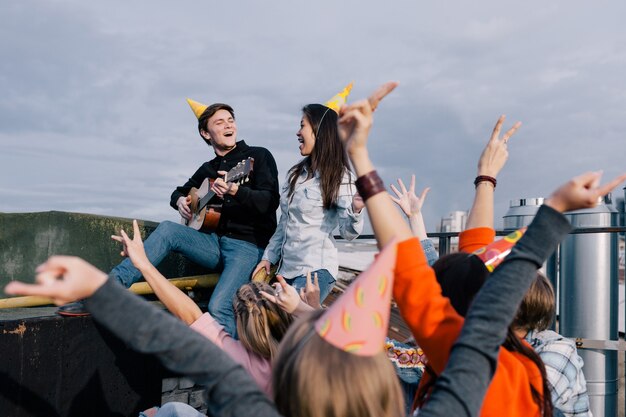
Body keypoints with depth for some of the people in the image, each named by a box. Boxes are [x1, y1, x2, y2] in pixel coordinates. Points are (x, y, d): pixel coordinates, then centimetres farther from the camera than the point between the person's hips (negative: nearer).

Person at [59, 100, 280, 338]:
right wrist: (180, 200, 7)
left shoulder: (258, 156, 1)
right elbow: (179, 192, 32)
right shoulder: (209, 169, 17)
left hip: (250, 246, -5)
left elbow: (270, 201, -12)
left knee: (218, 308, -29)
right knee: (168, 229, -19)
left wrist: (235, 191, -30)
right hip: (216, 242, 5)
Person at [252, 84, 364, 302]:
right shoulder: (296, 173, 10)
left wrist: (356, 210, -34)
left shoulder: (340, 176, -9)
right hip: (286, 268, 7)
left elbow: (348, 233, -15)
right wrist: (268, 257, 15)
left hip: (315, 270, -7)